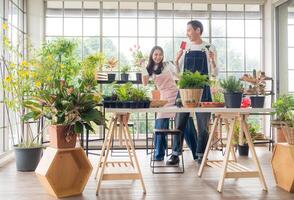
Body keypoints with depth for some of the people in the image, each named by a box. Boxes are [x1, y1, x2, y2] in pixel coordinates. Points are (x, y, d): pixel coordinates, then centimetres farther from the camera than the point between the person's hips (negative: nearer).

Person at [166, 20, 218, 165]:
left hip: (202, 90, -2)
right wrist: (176, 60, -7)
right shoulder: (185, 49, 9)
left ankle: (200, 154, 17)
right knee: (180, 122, 1)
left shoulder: (209, 48, 2)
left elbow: (214, 74, -1)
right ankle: (175, 154, 9)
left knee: (203, 124, 4)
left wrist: (212, 60, -18)